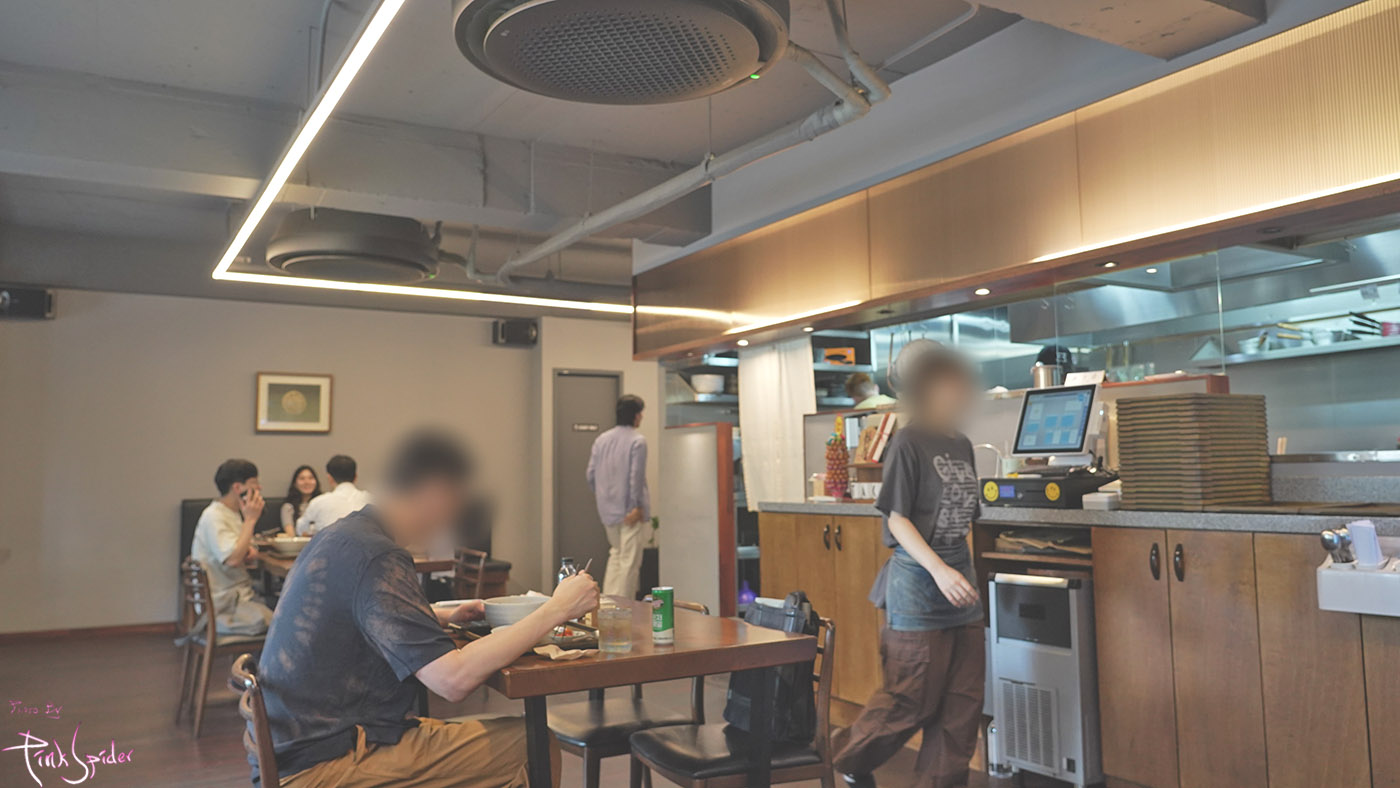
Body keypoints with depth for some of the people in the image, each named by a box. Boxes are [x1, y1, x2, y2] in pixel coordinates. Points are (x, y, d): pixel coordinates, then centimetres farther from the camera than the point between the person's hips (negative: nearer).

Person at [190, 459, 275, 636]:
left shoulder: (233, 513, 14)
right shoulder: (213, 517, -14)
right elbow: (233, 560, -26)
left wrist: (251, 551, 1)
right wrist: (250, 520, -19)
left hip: (241, 593, 9)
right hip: (223, 607, -9)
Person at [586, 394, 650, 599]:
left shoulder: (601, 439, 7)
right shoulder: (637, 441, -12)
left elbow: (591, 474, 7)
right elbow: (636, 476, -18)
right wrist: (637, 506, -15)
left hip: (607, 509, 7)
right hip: (628, 510, -7)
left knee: (616, 553, 22)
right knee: (629, 561, 0)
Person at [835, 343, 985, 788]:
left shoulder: (962, 445, 10)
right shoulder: (909, 443, -11)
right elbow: (896, 519, -14)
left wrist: (966, 574, 16)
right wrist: (939, 570, -23)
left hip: (959, 577, 7)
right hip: (918, 583, -7)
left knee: (963, 701, 10)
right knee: (911, 699, 3)